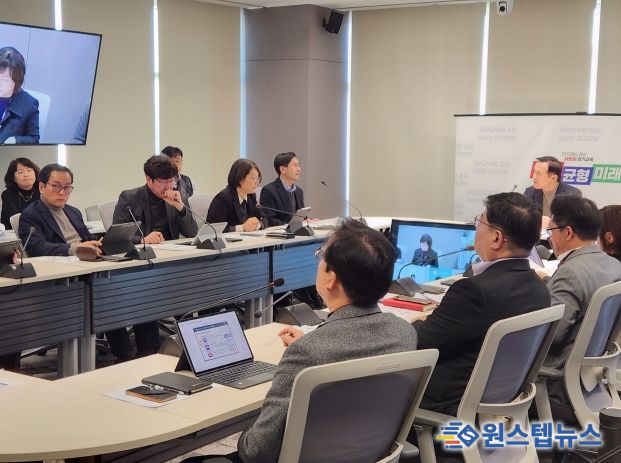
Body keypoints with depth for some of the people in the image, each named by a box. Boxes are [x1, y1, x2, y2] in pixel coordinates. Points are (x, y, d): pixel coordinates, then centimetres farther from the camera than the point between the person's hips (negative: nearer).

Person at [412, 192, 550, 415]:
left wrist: (419, 325, 4)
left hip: (451, 403, -8)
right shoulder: (538, 288, 0)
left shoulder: (476, 290, -27)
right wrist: (433, 324, 10)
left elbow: (418, 345, -17)